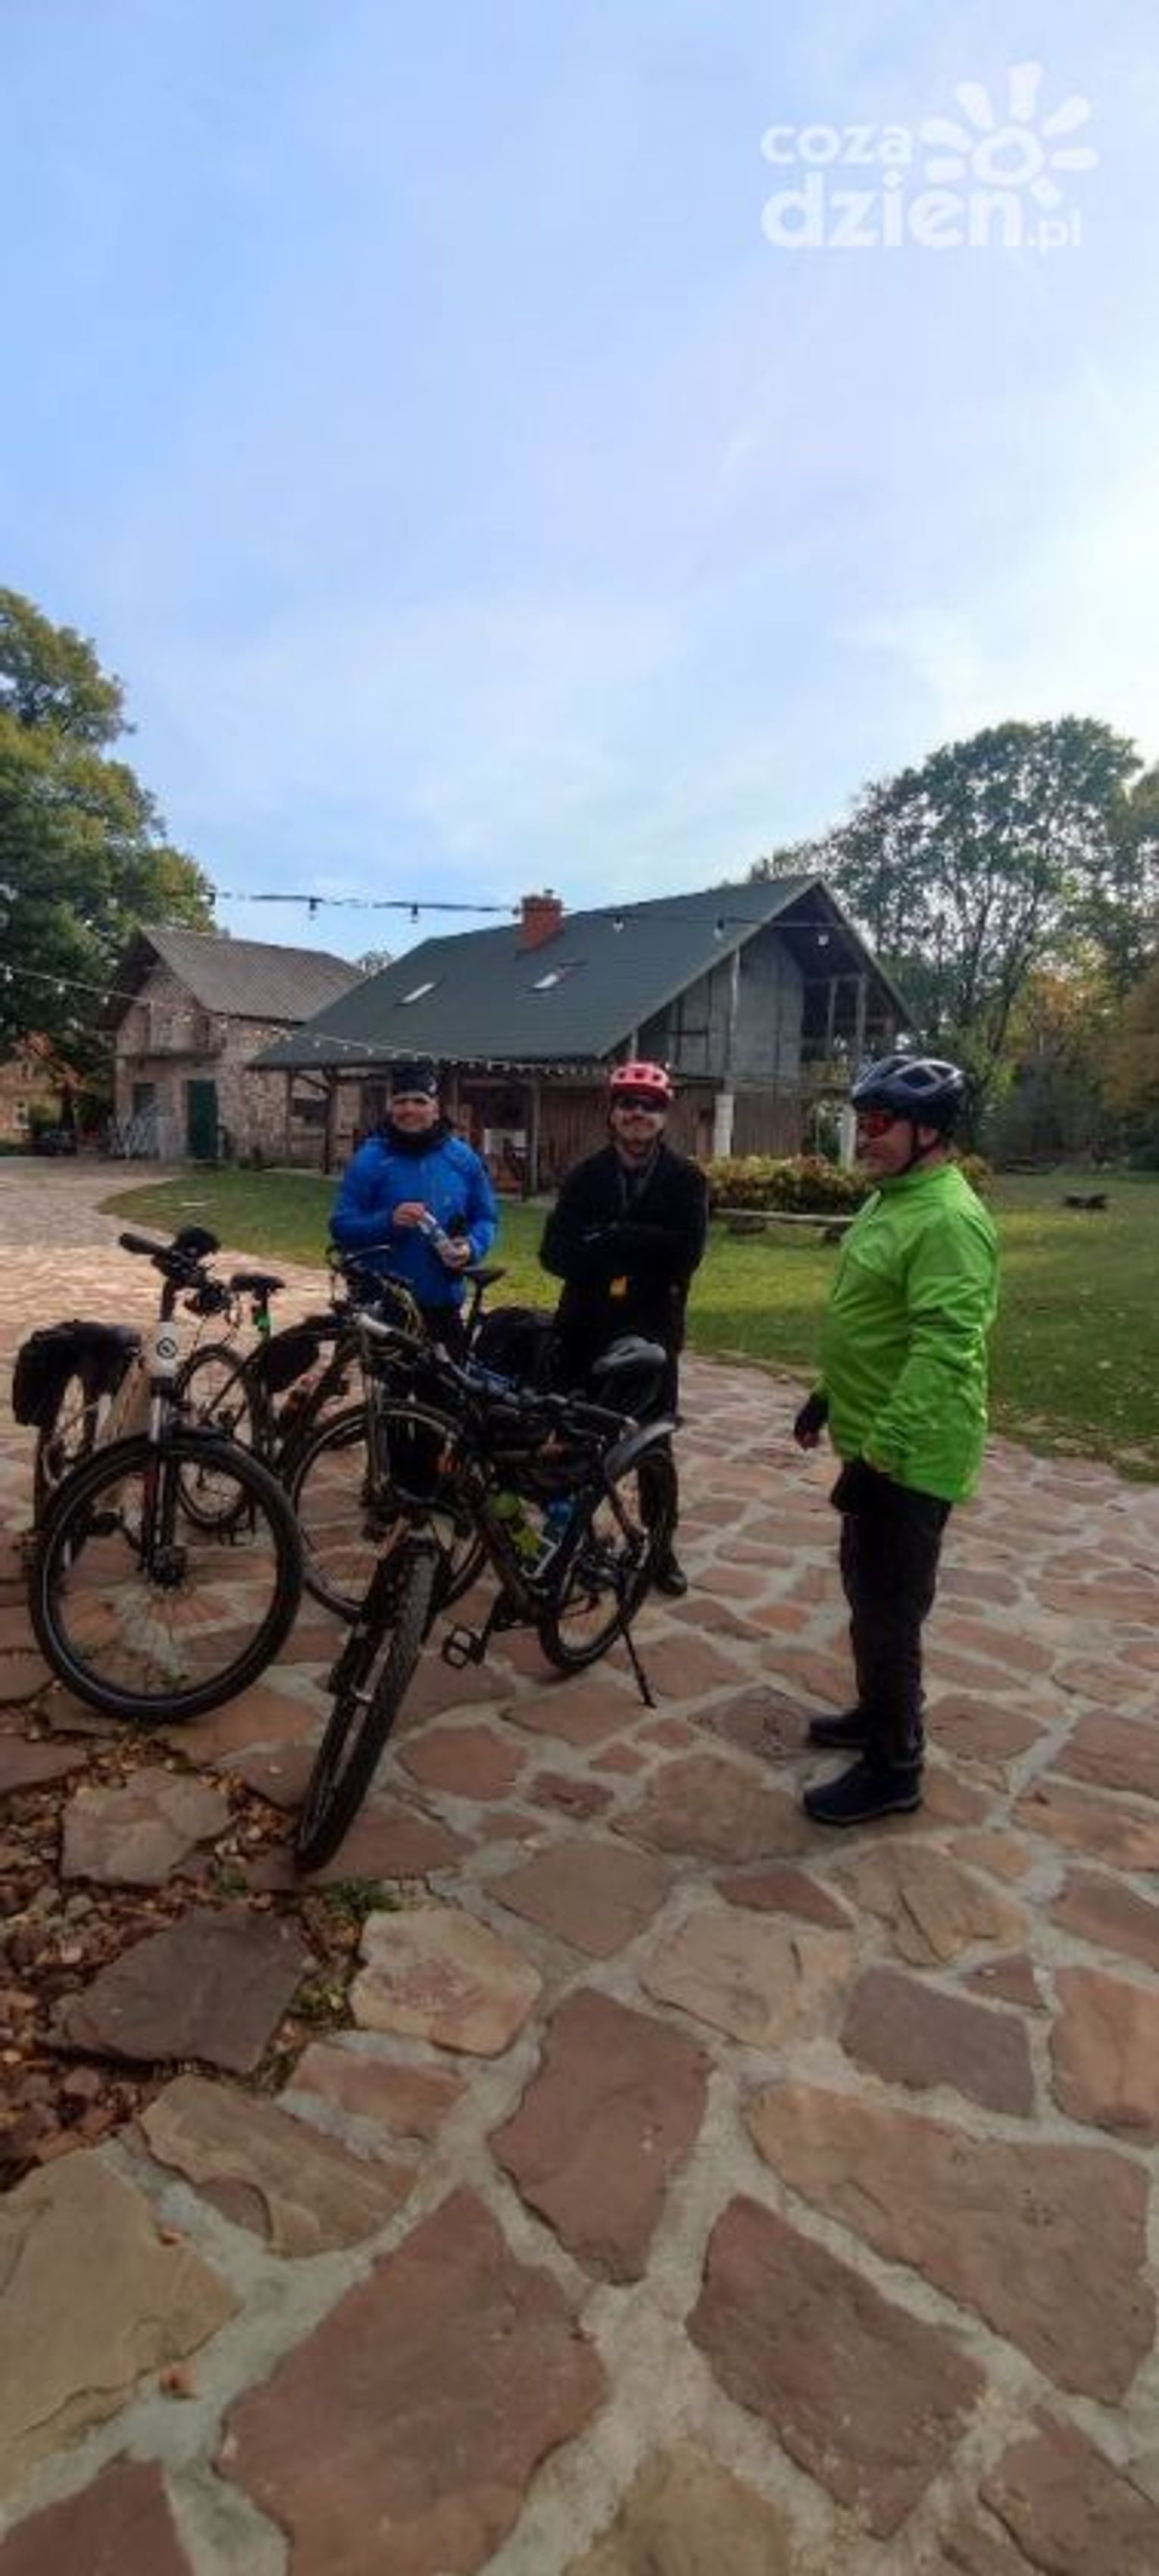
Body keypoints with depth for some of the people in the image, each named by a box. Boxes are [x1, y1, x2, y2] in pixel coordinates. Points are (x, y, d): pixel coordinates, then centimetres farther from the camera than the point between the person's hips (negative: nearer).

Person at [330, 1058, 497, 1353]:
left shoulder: (462, 1158, 5)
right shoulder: (369, 1160, -3)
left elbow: (486, 1218, 10)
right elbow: (342, 1227, -5)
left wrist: (471, 1248, -11)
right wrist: (388, 1221, -22)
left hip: (443, 1306, 2)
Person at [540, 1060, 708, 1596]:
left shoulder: (685, 1179, -1)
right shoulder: (585, 1176, 4)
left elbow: (687, 1251, -16)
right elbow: (555, 1253, -8)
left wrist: (610, 1238, -20)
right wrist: (642, 1249, -23)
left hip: (652, 1332, -1)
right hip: (586, 1329, 1)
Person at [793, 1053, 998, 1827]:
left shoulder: (950, 1220, -22)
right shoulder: (891, 1200, 11)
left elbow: (942, 1353, -29)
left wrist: (879, 1453, -29)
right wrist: (827, 1397, 24)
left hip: (909, 1457, -10)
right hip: (874, 1440, 10)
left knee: (888, 1612, 3)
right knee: (867, 1594, 22)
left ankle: (894, 1769, 19)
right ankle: (879, 1713, 41)